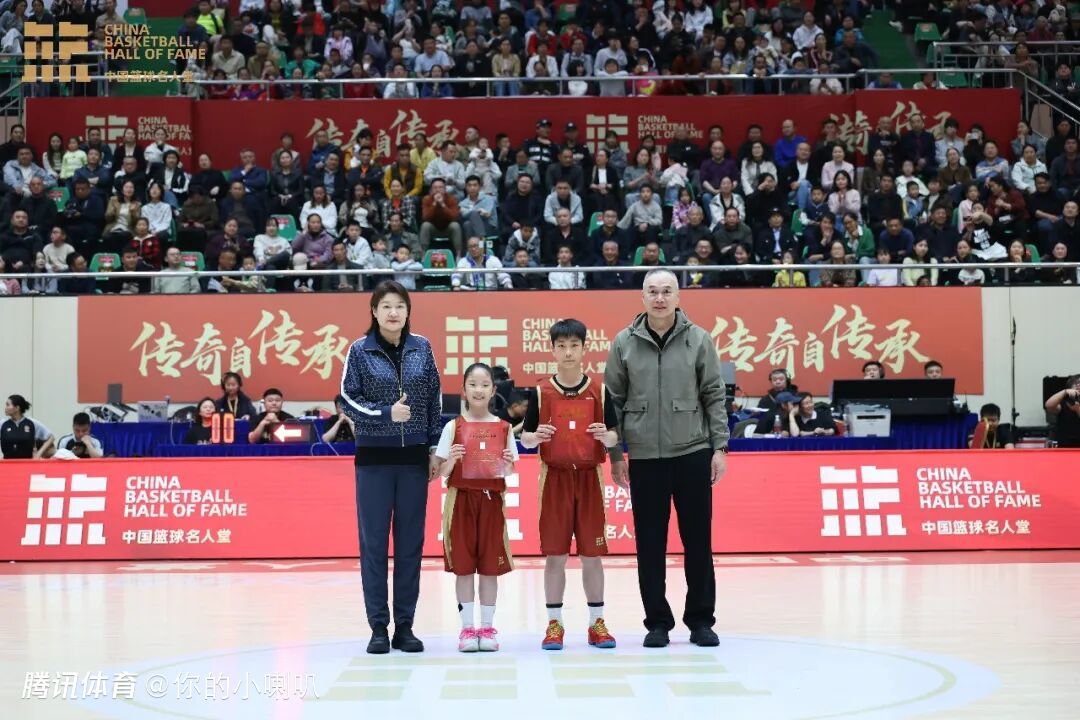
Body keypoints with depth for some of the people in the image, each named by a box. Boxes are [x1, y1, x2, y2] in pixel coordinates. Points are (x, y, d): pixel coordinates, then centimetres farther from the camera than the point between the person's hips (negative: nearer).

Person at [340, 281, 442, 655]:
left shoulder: (422, 348, 5)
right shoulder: (360, 351, -2)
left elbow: (434, 400, 9)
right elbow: (349, 399, -4)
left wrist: (435, 448, 6)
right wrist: (385, 414, -18)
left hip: (414, 457, 2)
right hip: (374, 458, -2)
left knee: (411, 541, 4)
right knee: (374, 543, -1)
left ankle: (405, 626, 11)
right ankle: (378, 628, 4)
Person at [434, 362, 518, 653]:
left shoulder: (503, 428, 5)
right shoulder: (454, 427, 1)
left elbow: (508, 473, 10)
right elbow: (443, 473, 2)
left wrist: (508, 465, -11)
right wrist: (452, 460, -18)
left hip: (491, 499, 1)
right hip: (461, 498, -1)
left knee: (490, 564, 2)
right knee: (463, 564, 0)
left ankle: (487, 627, 10)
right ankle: (468, 628, 6)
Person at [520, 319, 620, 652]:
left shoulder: (599, 391, 3)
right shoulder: (541, 393, 2)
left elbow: (614, 437, 6)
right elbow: (524, 438, 6)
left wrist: (605, 435, -15)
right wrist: (536, 436, -16)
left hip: (589, 477, 0)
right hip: (554, 478, 0)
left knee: (592, 553, 4)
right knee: (554, 554, 1)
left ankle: (596, 623, 12)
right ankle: (554, 624, 9)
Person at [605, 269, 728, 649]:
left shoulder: (698, 339, 1)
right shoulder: (624, 343, 2)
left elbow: (714, 397, 3)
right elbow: (614, 401, 5)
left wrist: (720, 447, -2)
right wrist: (615, 455, 3)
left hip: (693, 453, 0)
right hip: (645, 457, 0)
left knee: (698, 541, 4)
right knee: (650, 545, 4)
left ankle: (701, 620, 15)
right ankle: (657, 621, 13)